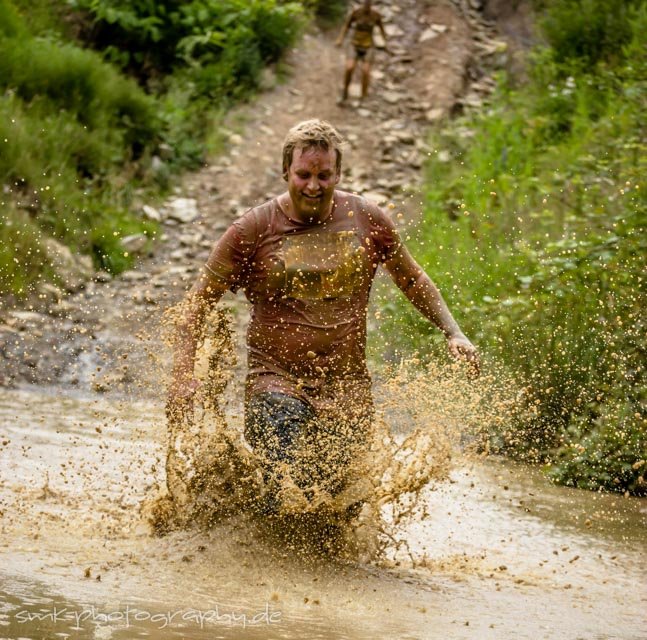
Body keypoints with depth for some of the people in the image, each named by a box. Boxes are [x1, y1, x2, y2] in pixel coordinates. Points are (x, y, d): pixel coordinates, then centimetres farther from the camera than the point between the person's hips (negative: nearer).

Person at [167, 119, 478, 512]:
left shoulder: (368, 221, 3)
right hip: (275, 378, -2)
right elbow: (200, 302, 2)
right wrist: (184, 374, -9)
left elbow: (412, 279, 20)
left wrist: (452, 332, 10)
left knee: (333, 498, -1)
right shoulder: (254, 230, -4)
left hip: (347, 384, 2)